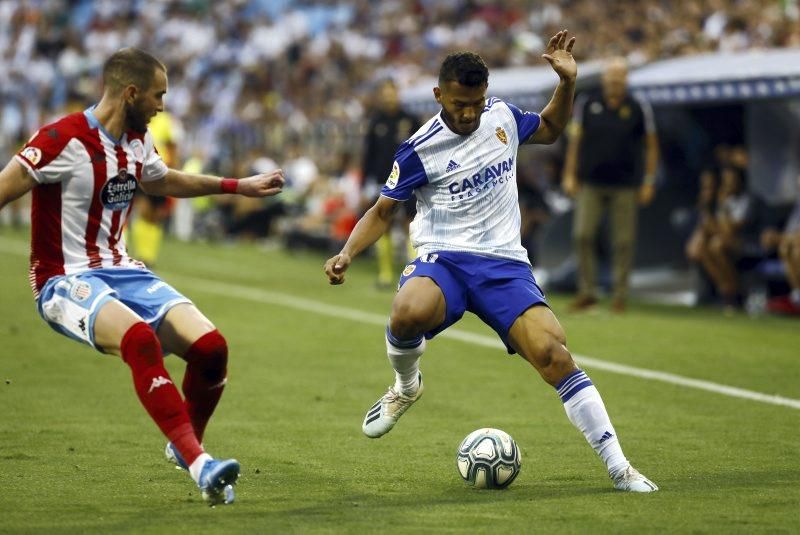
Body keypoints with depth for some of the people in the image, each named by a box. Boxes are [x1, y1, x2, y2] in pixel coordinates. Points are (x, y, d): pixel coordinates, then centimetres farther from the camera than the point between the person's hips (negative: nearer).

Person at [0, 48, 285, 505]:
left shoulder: (138, 141, 9)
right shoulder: (64, 140, -16)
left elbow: (162, 180, 31)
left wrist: (241, 186, 36)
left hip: (121, 270, 8)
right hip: (66, 280, -8)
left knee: (210, 345, -12)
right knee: (139, 338, -37)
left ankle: (186, 447, 14)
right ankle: (199, 465, -36)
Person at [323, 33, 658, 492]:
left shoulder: (503, 116, 6)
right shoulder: (420, 149, -4)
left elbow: (550, 129, 28)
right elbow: (383, 212, 5)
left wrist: (568, 81, 11)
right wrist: (347, 254, -11)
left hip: (505, 263, 2)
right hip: (444, 260, -2)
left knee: (554, 354, -19)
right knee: (408, 314, -37)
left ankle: (618, 466, -15)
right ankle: (406, 386, -1)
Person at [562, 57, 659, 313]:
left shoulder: (639, 109, 3)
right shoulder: (587, 106, 6)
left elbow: (651, 145, 7)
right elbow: (575, 141, 10)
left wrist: (649, 181, 4)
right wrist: (569, 175, 4)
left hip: (624, 186, -1)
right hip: (590, 184, 1)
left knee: (624, 241, -1)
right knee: (583, 234, -8)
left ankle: (619, 294, 8)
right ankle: (586, 291, 2)